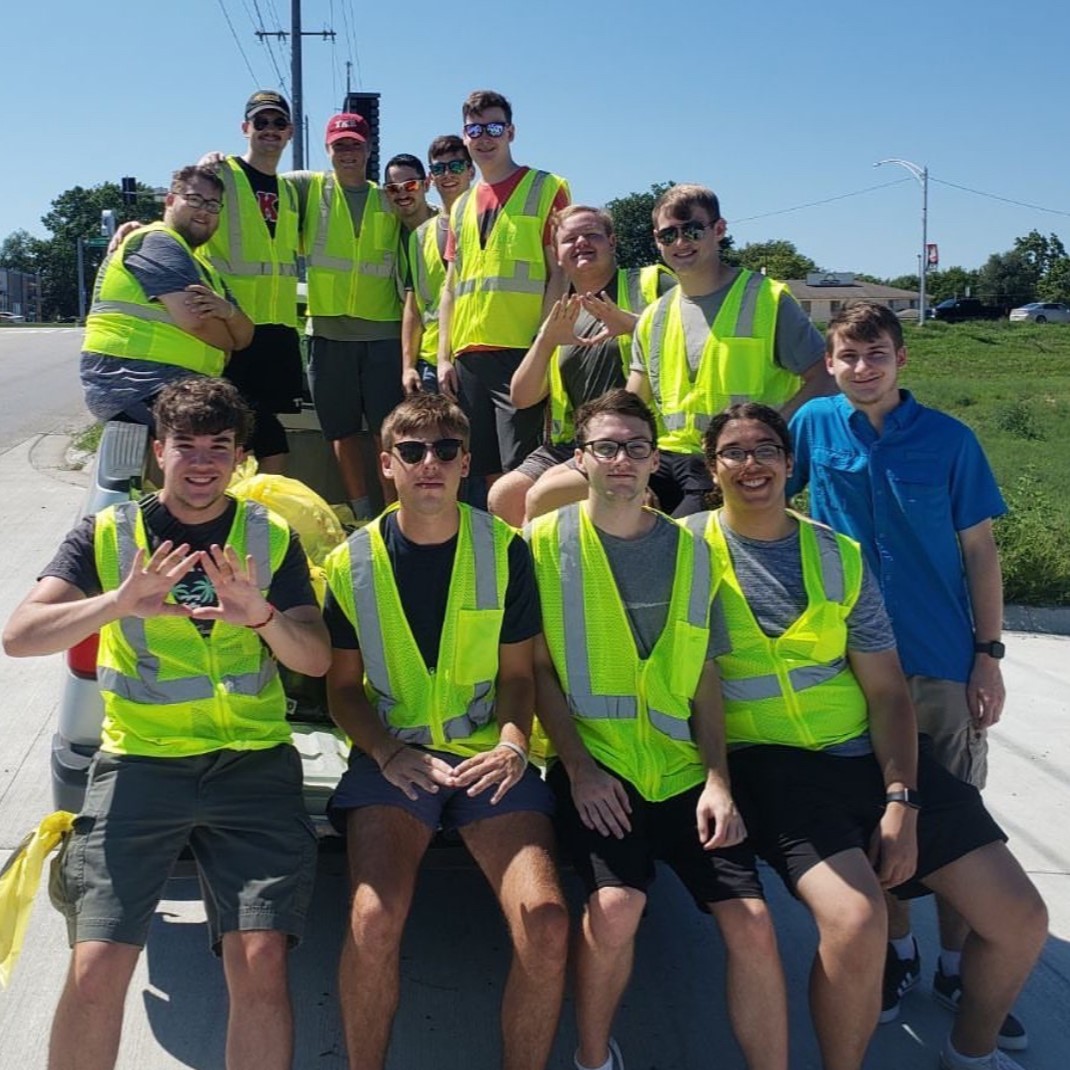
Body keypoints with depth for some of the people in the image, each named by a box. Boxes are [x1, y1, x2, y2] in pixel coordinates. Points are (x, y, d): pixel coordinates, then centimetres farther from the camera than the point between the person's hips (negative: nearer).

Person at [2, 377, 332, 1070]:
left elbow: (317, 659, 2)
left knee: (261, 962, -15)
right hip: (140, 760, 0)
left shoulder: (273, 538, 9)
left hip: (253, 761, 0)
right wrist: (117, 604, -23)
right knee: (96, 969, -12)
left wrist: (262, 616, -19)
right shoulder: (108, 536, 7)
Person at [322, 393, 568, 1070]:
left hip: (488, 756, 0)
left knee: (546, 922, -21)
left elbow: (517, 672, 7)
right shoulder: (354, 563, 3)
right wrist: (387, 753, -10)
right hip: (393, 756, 0)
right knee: (374, 922, -25)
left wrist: (513, 745, -12)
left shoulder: (505, 551, 2)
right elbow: (343, 685, 8)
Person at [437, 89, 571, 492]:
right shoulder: (462, 205, 20)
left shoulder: (546, 189, 3)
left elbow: (559, 274, -3)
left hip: (521, 352, -5)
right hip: (468, 355, 6)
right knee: (488, 472, 7)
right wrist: (444, 356, 11)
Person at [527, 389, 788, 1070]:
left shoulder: (690, 549, 10)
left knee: (752, 922, -10)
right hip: (595, 765, -3)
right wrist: (579, 767, -9)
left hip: (682, 767, 3)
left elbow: (704, 673, 9)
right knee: (617, 904, -24)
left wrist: (717, 778, -2)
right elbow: (540, 668, 1)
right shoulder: (547, 541, 2)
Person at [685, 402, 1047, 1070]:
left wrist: (901, 801, -8)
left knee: (1022, 920, 0)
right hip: (773, 765, -4)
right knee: (856, 920, -30)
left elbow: (887, 691, 5)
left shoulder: (840, 556, 7)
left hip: (870, 752, 5)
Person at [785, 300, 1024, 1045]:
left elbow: (979, 549, -1)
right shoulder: (813, 424, -2)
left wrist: (989, 654, -4)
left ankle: (957, 968, 23)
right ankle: (899, 952, 29)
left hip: (943, 659, -1)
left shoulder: (950, 440, -5)